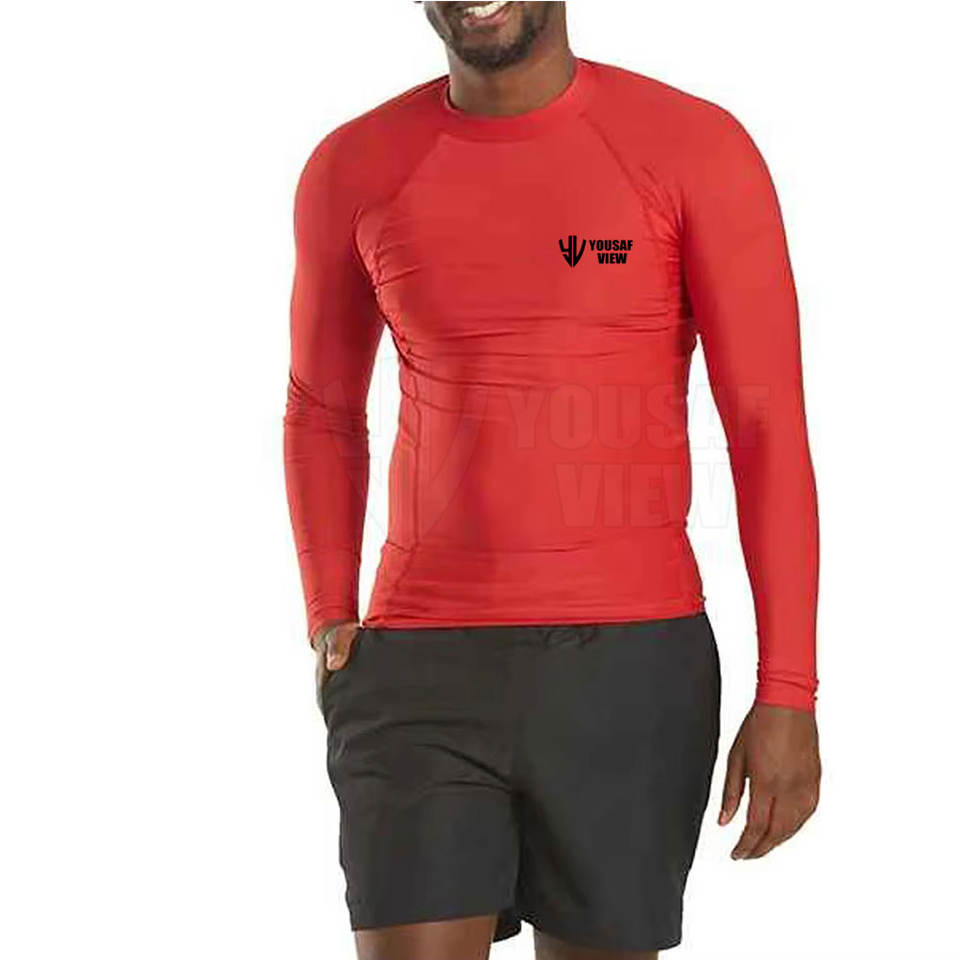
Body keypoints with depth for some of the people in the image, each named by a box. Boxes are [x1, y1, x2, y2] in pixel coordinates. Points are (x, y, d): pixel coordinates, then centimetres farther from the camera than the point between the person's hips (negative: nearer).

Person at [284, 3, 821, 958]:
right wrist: (331, 623, 3)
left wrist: (788, 696, -10)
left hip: (631, 667, -1)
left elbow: (771, 426, -6)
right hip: (424, 669, 1)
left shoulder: (697, 148, -5)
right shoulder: (352, 170, 3)